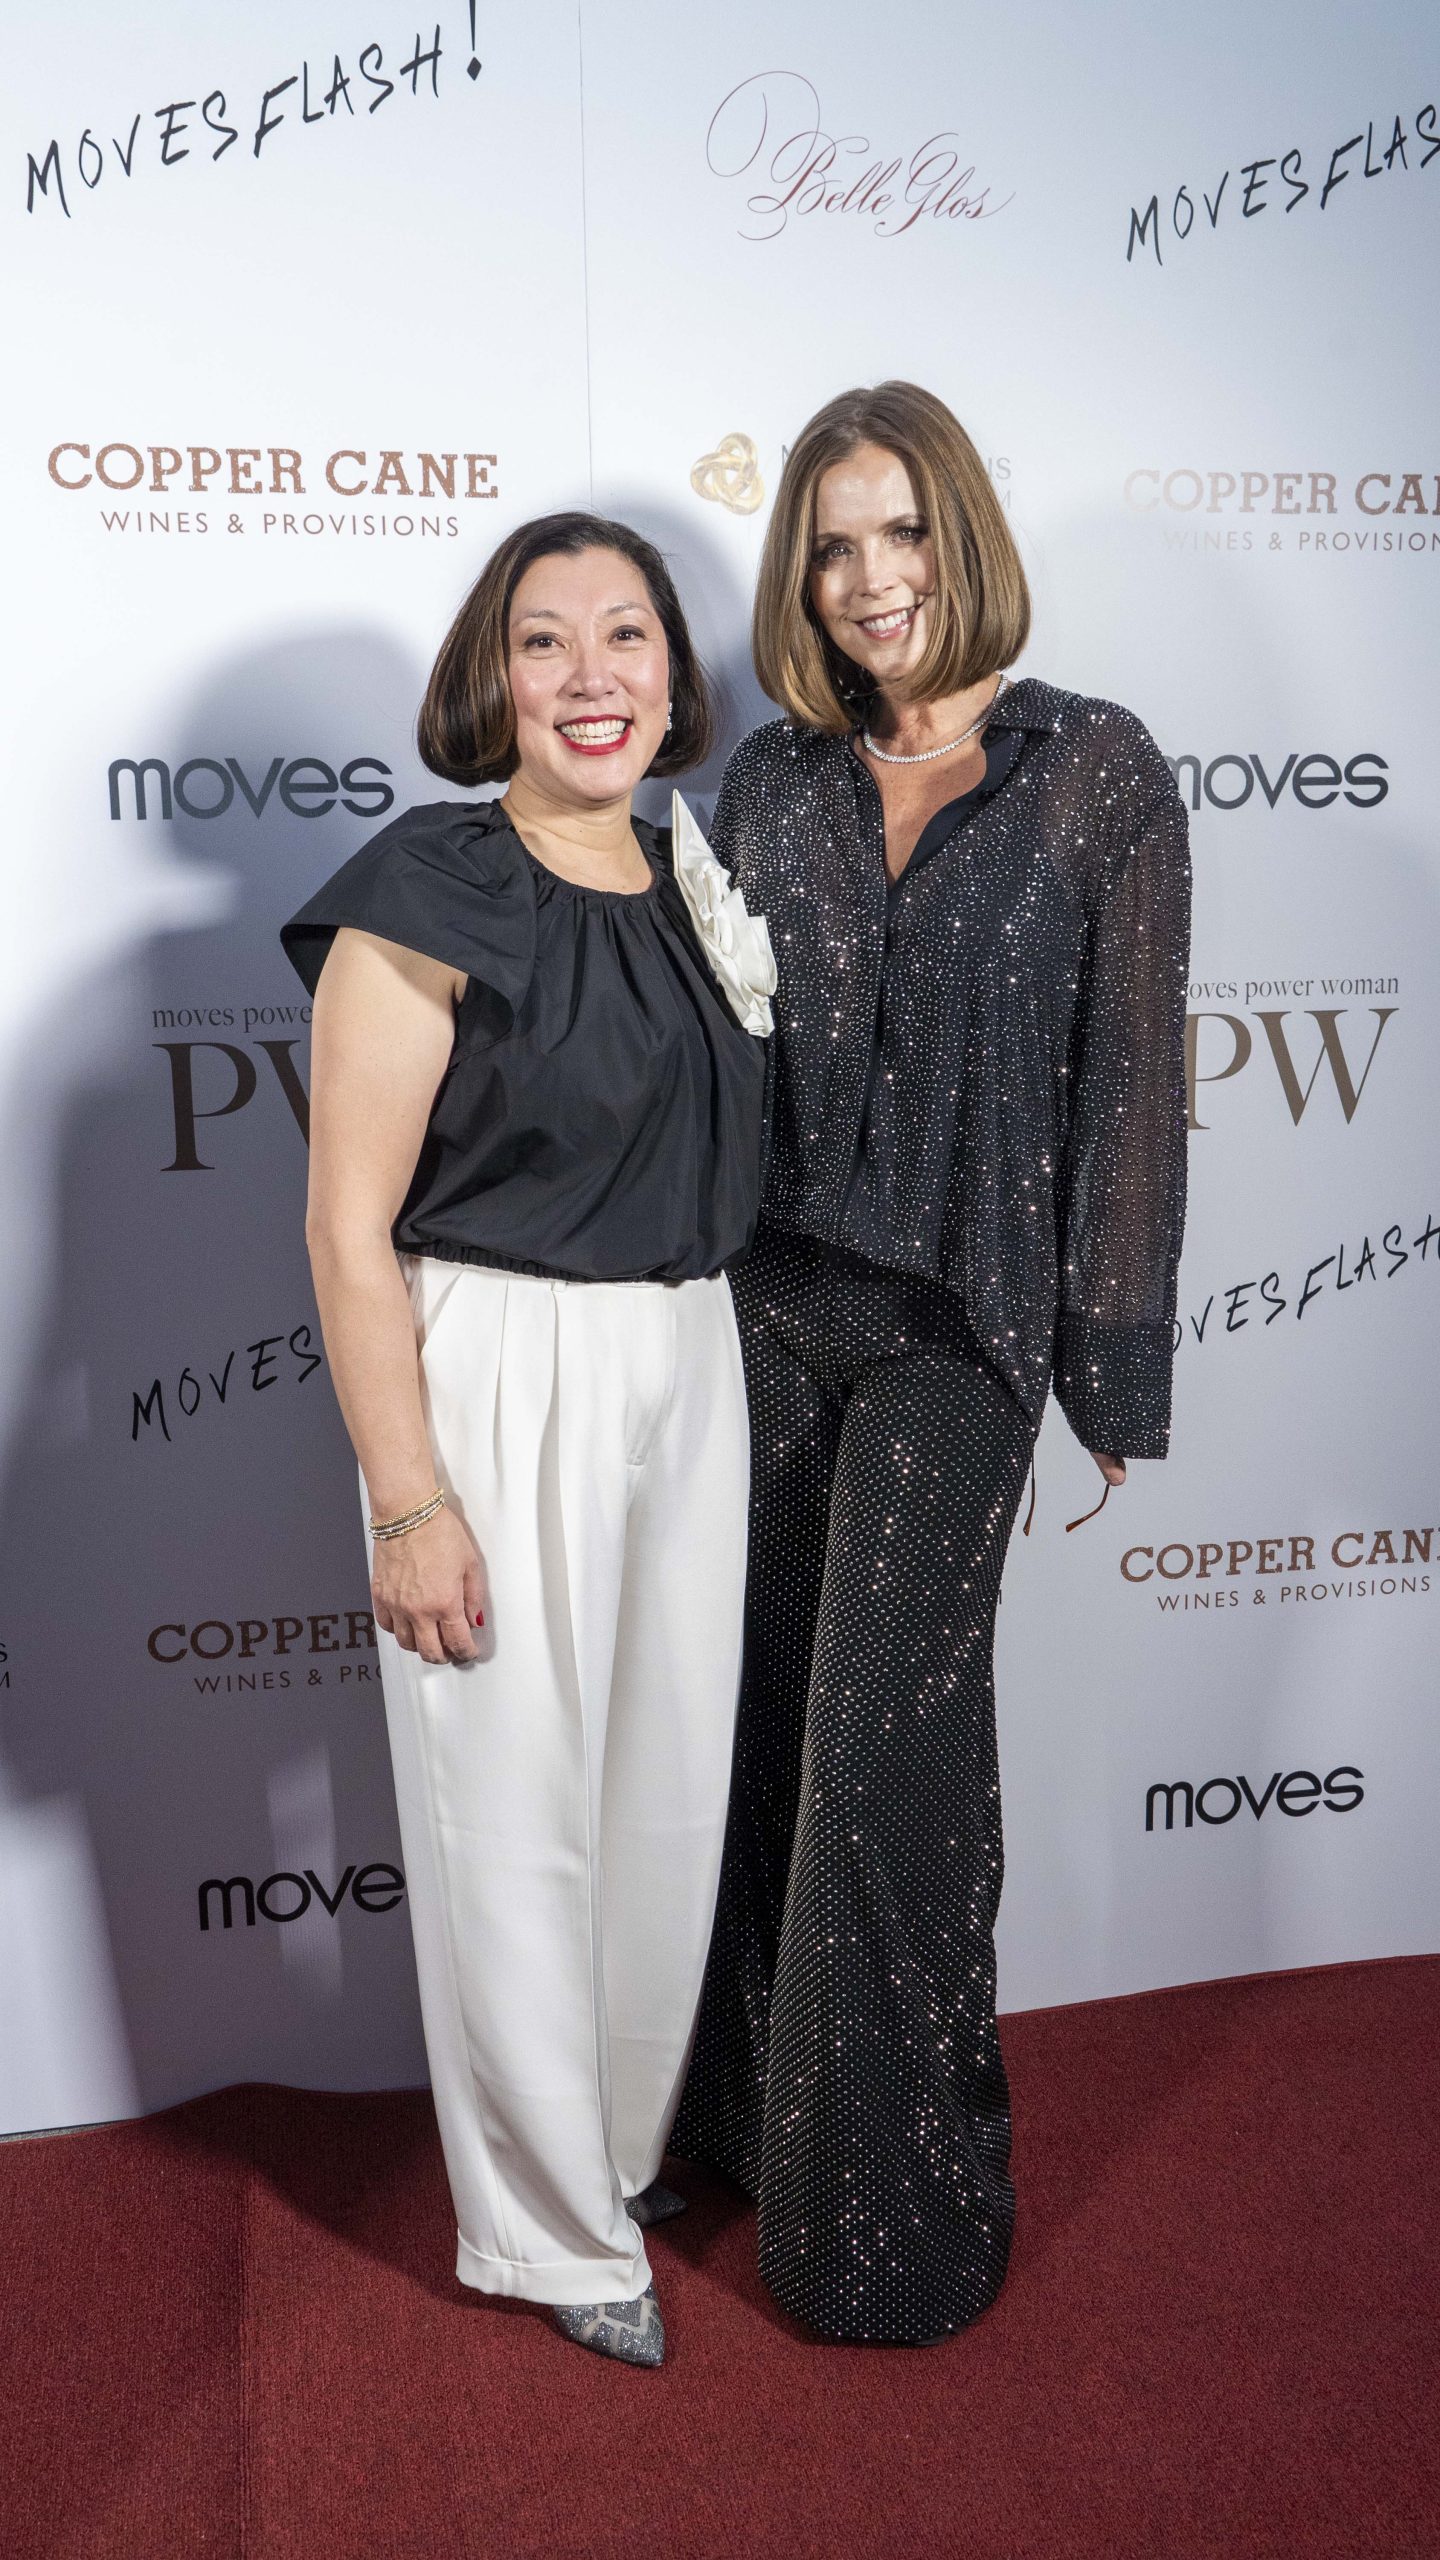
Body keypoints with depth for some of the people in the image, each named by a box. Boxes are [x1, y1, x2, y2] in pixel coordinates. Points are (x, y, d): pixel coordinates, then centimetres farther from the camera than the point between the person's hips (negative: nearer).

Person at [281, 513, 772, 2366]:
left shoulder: (690, 881, 9)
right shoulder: (430, 894, -12)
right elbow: (349, 1230, -15)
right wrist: (410, 1505, -16)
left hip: (689, 1375, 7)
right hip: (497, 1382, -7)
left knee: (672, 1780, 17)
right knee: (518, 1811, 6)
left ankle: (635, 2138, 43)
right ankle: (552, 2230, 29)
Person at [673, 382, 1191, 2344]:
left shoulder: (1095, 773, -2)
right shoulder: (769, 781, 8)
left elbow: (1128, 1075, -3)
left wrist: (1114, 1362, -4)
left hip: (954, 1318, -3)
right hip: (764, 1301, 4)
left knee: (883, 1740, 0)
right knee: (773, 1710, 11)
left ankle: (890, 2205, 21)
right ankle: (755, 2109, 33)